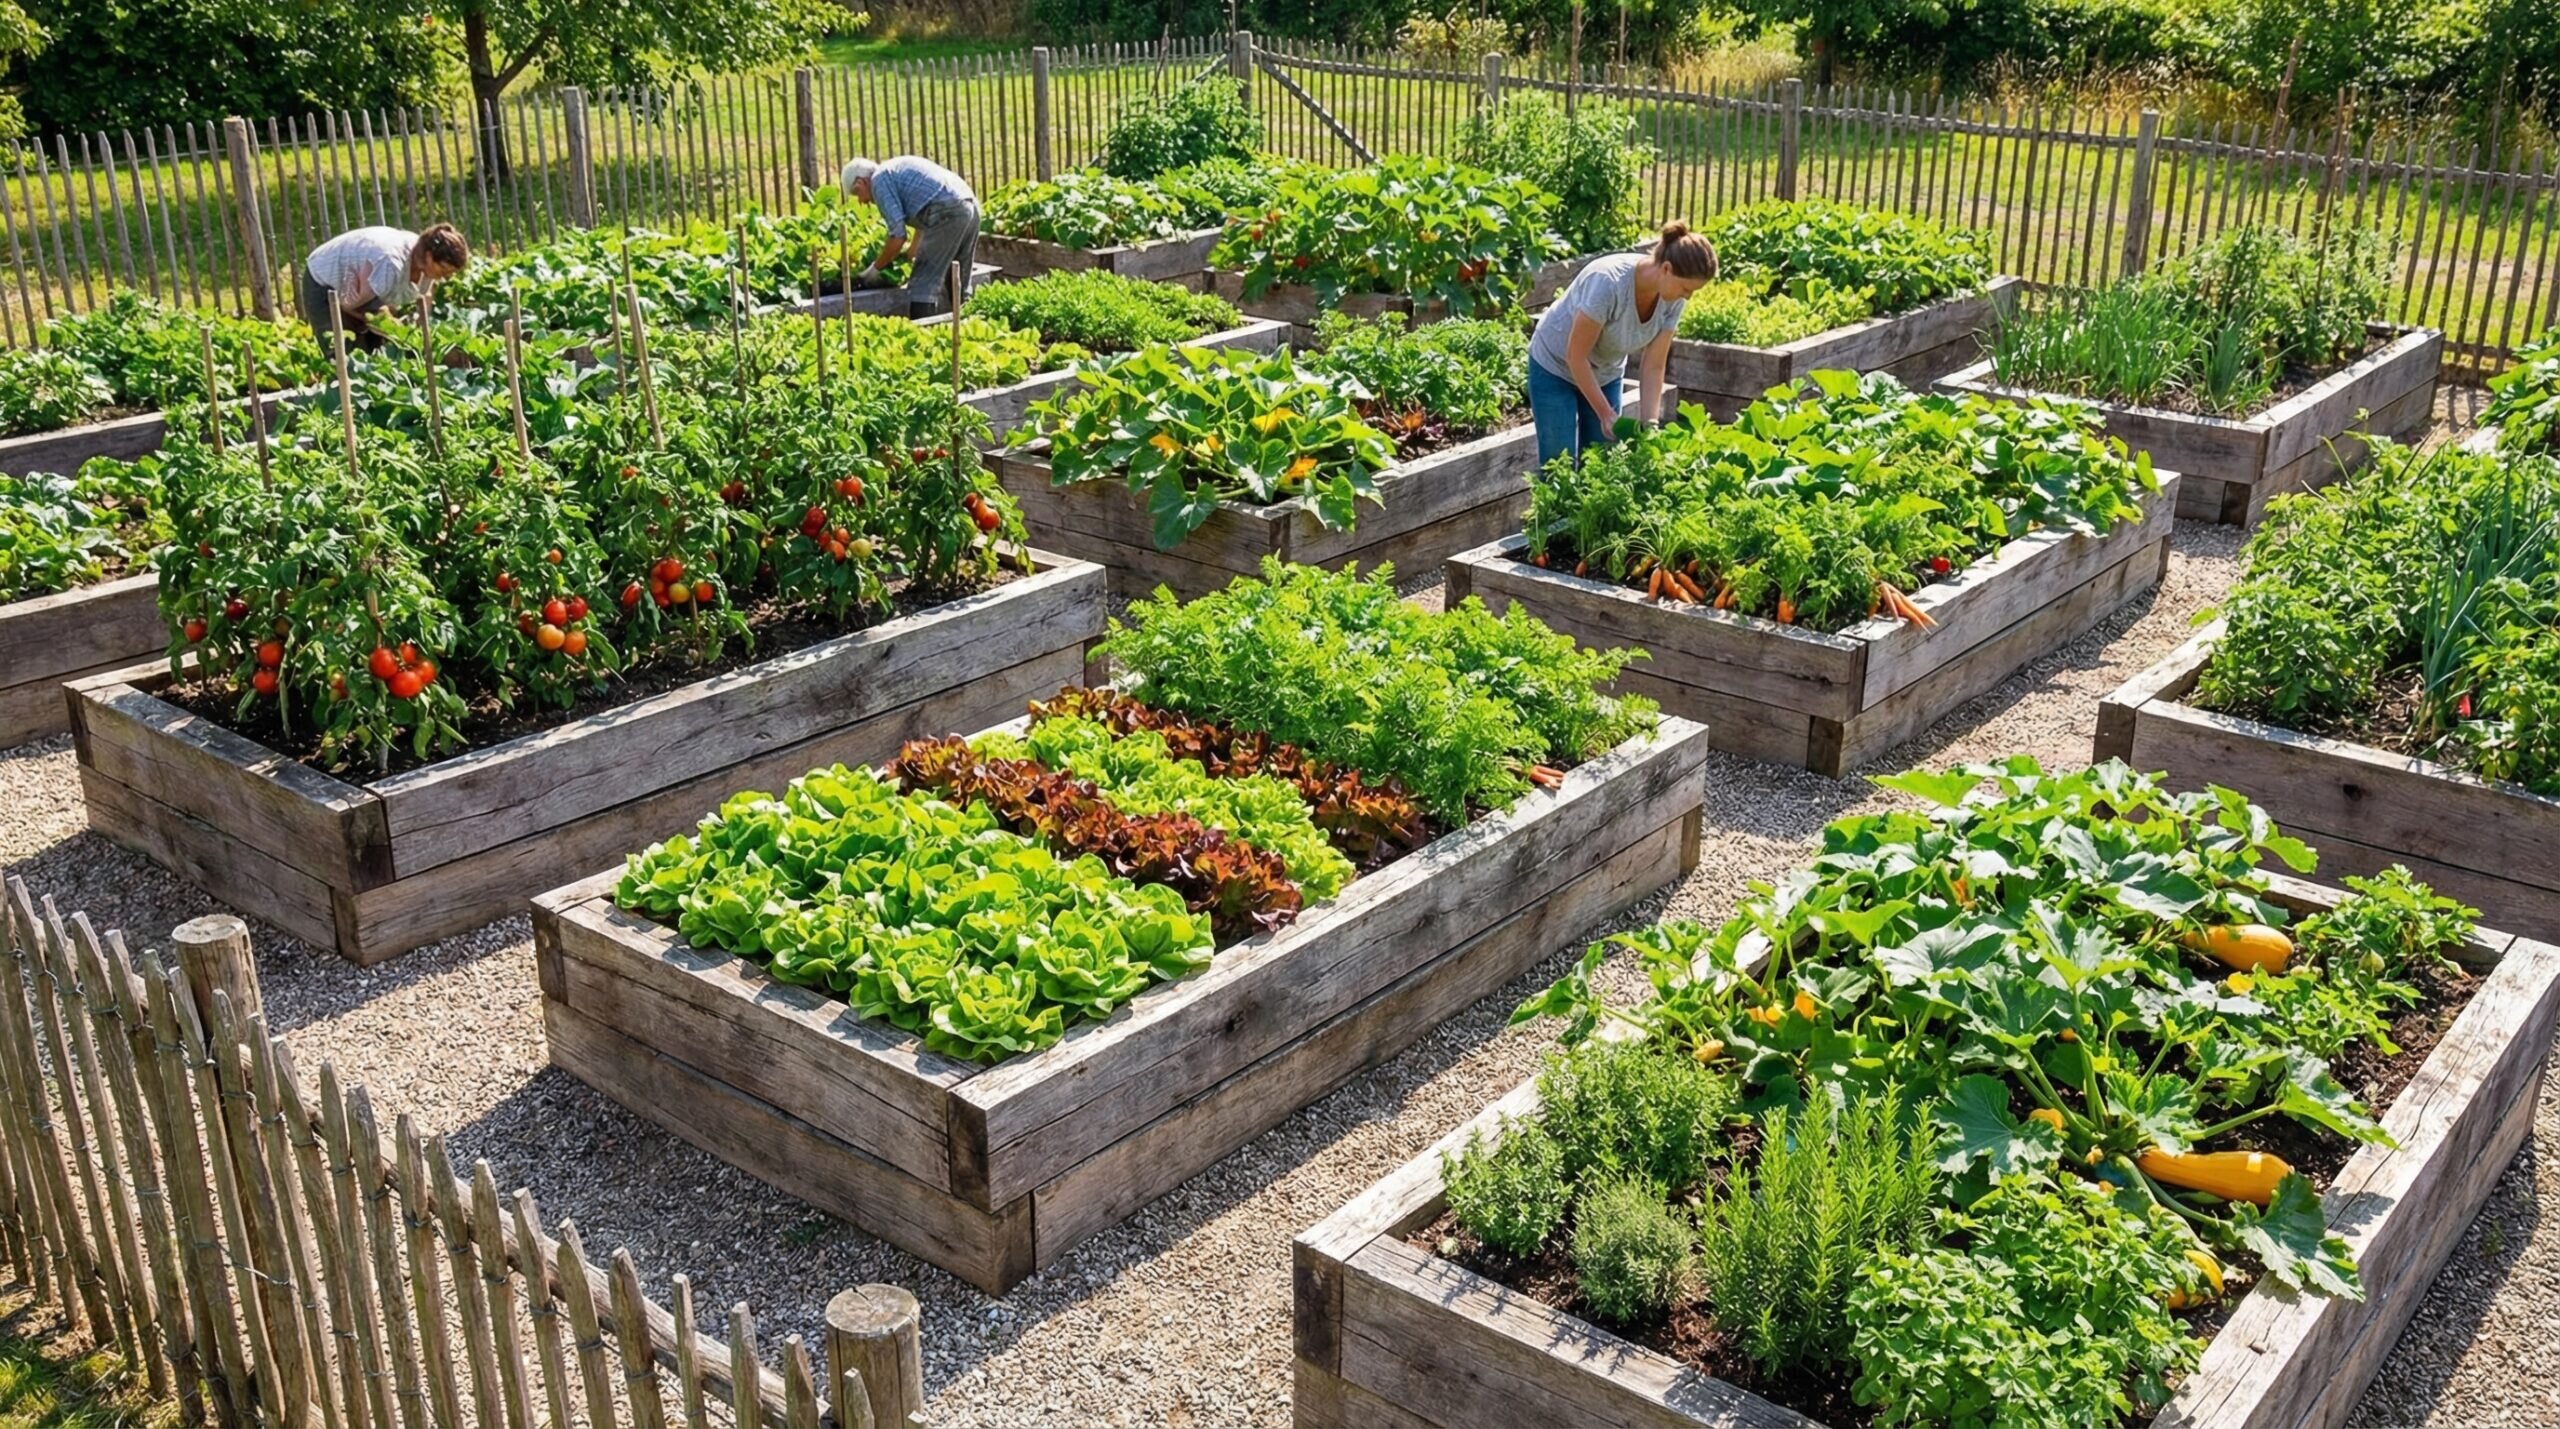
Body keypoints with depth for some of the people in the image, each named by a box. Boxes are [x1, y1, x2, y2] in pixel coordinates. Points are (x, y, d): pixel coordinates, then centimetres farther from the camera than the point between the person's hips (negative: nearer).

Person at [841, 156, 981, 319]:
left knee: (922, 288, -5)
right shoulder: (898, 169, 28)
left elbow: (898, 236, -4)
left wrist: (875, 269, 9)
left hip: (947, 213, -9)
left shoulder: (879, 180, 2)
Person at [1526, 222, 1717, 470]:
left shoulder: (1671, 300, -18)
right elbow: (1576, 356, -29)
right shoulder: (1609, 281, -36)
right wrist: (1605, 414, -25)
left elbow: (1654, 367, -10)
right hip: (1556, 368, -6)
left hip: (1606, 375, 6)